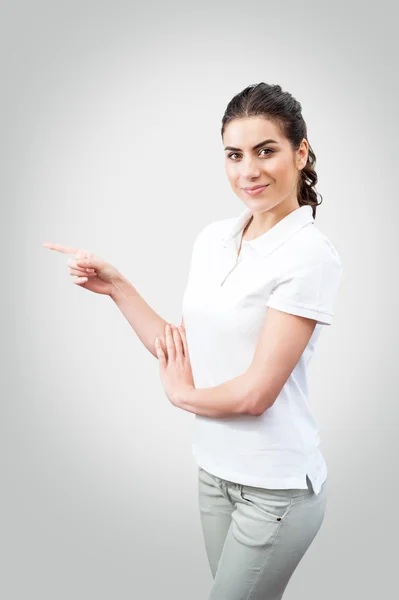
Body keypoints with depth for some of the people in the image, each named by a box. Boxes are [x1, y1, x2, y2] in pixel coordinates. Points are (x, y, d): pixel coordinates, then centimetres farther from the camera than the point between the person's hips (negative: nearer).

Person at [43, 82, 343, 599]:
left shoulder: (311, 255, -18)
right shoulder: (212, 237, 2)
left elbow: (255, 393, -21)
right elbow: (182, 356, 3)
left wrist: (183, 394, -4)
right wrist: (115, 286, -2)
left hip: (276, 487, -5)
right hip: (214, 469, 6)